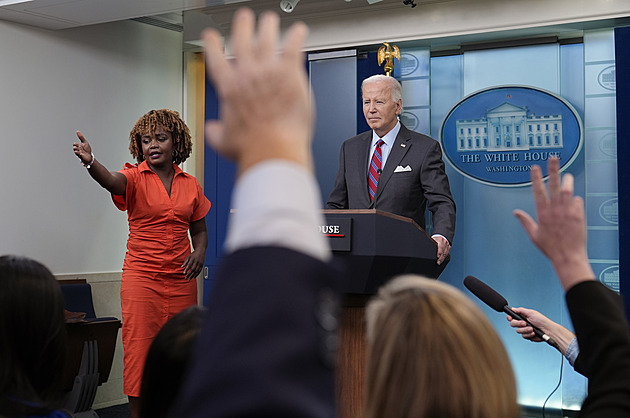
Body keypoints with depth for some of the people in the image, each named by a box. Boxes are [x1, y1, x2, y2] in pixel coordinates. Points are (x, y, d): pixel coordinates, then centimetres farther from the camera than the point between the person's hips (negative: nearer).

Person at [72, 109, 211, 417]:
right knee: (139, 351, -5)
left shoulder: (190, 184, 8)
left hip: (181, 280, 3)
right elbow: (111, 181, -28)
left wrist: (200, 251, -4)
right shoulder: (135, 178, -3)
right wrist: (90, 162, -49)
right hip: (141, 278, -3)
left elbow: (199, 230, 18)